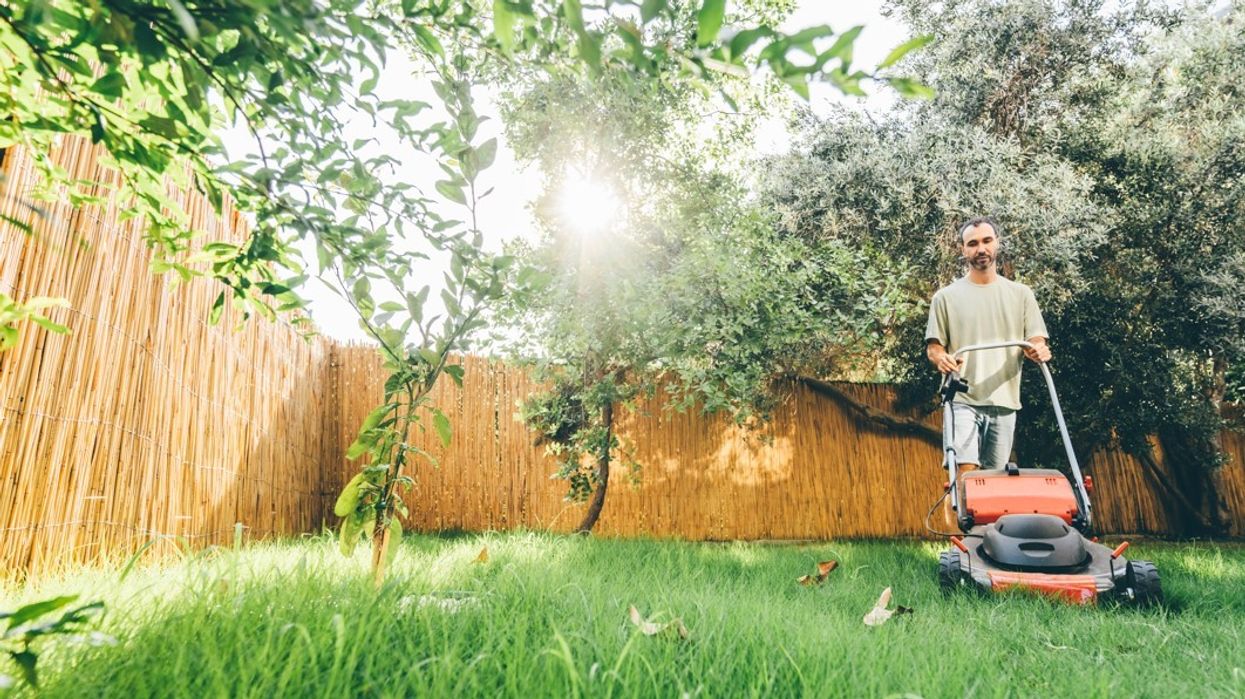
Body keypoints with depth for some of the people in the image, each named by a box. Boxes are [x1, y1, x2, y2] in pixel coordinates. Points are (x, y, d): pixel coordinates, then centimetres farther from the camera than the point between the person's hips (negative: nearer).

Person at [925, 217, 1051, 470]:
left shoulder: (1021, 294, 12)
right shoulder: (946, 296, 6)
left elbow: (1037, 341, 9)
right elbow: (933, 347, 5)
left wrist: (1039, 350, -15)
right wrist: (940, 358, -19)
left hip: (1005, 401, 3)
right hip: (963, 400, -2)